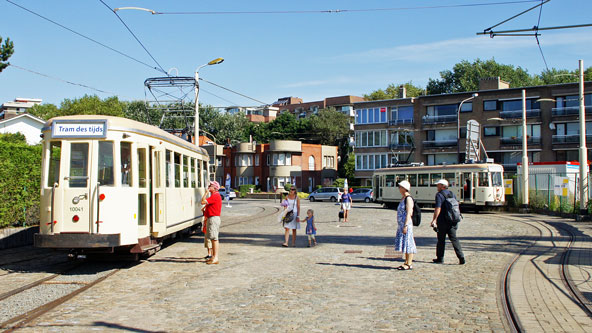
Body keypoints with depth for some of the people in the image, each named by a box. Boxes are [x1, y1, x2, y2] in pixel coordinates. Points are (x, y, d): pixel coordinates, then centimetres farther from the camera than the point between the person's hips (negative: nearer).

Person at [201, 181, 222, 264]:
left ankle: (215, 258, -9)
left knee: (214, 238, -10)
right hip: (211, 218, 11)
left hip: (214, 218, -11)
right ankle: (213, 257, 18)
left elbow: (203, 202, -21)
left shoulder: (215, 196, -15)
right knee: (213, 239, 13)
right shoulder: (214, 195, 20)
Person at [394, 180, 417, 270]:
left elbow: (409, 213, -19)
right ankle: (407, 262, 19)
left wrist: (405, 225, -24)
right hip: (401, 224, 10)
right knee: (404, 243, 12)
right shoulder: (403, 198, 16)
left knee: (408, 243, -6)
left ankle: (409, 264, -2)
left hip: (406, 224, -10)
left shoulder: (408, 198, -13)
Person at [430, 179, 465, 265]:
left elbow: (438, 208, -18)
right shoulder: (452, 194, 14)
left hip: (443, 221, -6)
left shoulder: (439, 194, -9)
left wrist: (434, 219, -19)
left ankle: (440, 258, 13)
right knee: (454, 239, 5)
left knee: (441, 240, 5)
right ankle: (461, 257, -7)